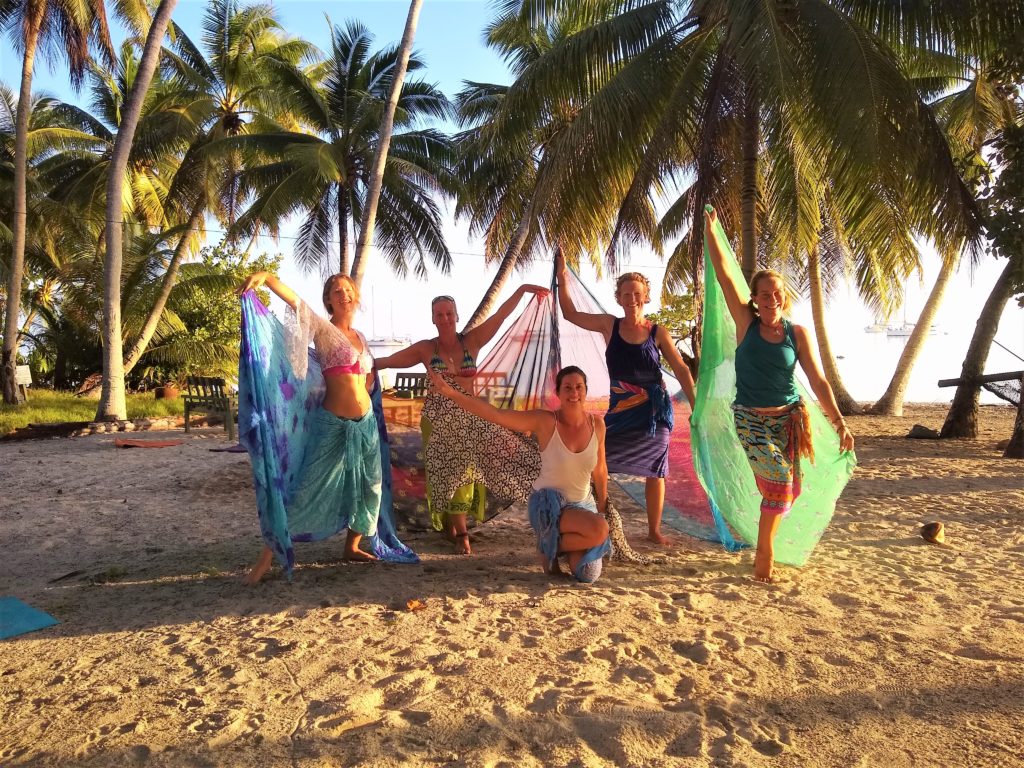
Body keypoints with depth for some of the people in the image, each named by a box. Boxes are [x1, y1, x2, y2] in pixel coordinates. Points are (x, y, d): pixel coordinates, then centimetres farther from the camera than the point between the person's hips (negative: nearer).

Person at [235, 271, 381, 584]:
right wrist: (266, 276, -40)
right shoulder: (323, 329, -6)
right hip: (333, 423, -6)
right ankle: (267, 556, 5)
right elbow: (294, 301, -25)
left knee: (368, 485, 12)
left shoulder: (360, 337, 12)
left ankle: (353, 546, 30)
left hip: (366, 422, 7)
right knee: (309, 489, -6)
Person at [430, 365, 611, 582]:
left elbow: (600, 470, 8)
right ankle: (548, 548, -2)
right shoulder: (544, 421, -17)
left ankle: (556, 543, 21)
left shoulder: (597, 424, -5)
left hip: (583, 505, 4)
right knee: (599, 530, -31)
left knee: (588, 575, -9)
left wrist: (603, 507, 17)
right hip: (547, 504, -4)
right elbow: (496, 414, -26)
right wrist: (452, 393, -36)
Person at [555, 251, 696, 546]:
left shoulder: (658, 332, -3)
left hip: (655, 410, 0)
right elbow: (570, 314, 3)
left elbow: (681, 369, 0)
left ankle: (654, 530, 24)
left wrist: (695, 407, -5)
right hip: (621, 410, 0)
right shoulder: (609, 325, -1)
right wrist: (562, 276, -4)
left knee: (655, 471, 8)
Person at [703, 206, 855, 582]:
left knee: (788, 488, 5)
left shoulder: (798, 333, 0)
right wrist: (709, 227, -7)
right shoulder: (746, 323, -5)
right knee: (778, 479, -15)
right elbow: (723, 272, -7)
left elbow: (818, 381, 0)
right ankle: (764, 553, 4)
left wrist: (839, 422, -8)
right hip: (751, 418, -3)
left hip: (789, 417, 3)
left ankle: (764, 546, 28)